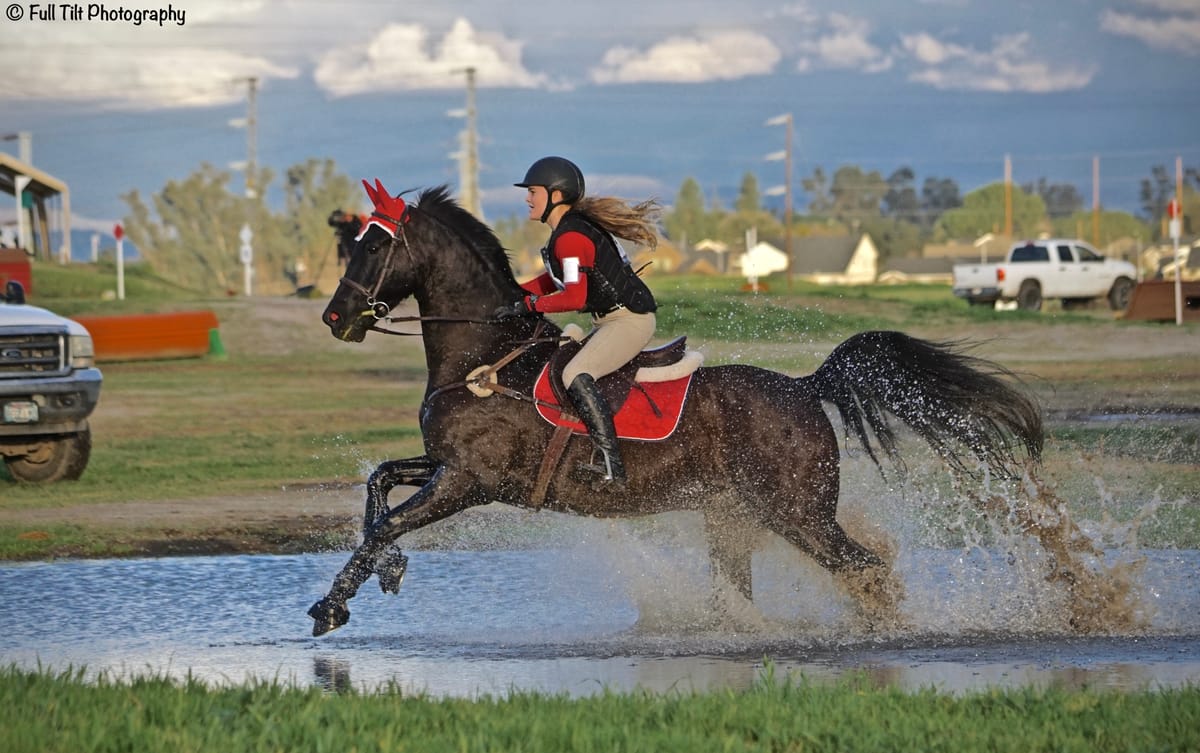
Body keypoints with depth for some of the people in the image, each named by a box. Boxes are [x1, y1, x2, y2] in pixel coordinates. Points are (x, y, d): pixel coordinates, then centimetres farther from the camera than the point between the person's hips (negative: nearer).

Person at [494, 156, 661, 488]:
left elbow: (575, 296, -28)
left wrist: (528, 305, -21)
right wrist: (513, 294, 14)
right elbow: (557, 278, 25)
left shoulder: (570, 237, -19)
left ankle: (613, 469, -34)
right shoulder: (574, 227, 12)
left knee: (576, 376, -28)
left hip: (629, 320, -11)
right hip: (613, 321, 11)